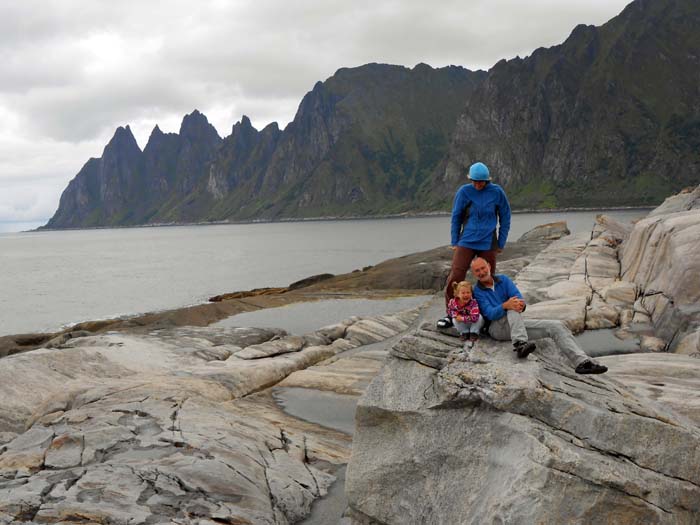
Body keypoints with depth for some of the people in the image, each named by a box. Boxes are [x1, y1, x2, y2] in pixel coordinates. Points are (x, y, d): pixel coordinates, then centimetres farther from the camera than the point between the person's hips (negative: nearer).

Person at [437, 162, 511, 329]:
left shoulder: (497, 192, -2)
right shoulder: (464, 192, -2)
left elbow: (505, 218, 7)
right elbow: (456, 218, 6)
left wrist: (501, 244, 5)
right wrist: (454, 242, 5)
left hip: (488, 244, 0)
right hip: (466, 242, 0)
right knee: (455, 277, -8)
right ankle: (450, 314, 3)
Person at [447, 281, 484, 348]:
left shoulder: (473, 303, -36)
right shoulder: (453, 302, -24)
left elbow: (474, 317, -46)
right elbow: (450, 310, -2)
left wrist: (462, 318, -37)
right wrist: (455, 314, -24)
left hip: (474, 324, -3)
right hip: (464, 324, 3)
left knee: (479, 317, -31)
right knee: (455, 320, -23)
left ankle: (474, 334, -12)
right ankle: (465, 333, -1)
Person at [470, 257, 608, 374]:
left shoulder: (503, 279, 10)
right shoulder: (476, 291, -2)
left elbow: (519, 300, -3)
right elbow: (490, 314, -17)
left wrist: (520, 304, -28)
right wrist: (505, 306, -37)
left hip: (517, 324, 5)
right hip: (498, 328, -5)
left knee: (556, 326, -11)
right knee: (513, 309, -35)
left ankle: (582, 362, -22)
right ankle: (520, 344, -45)